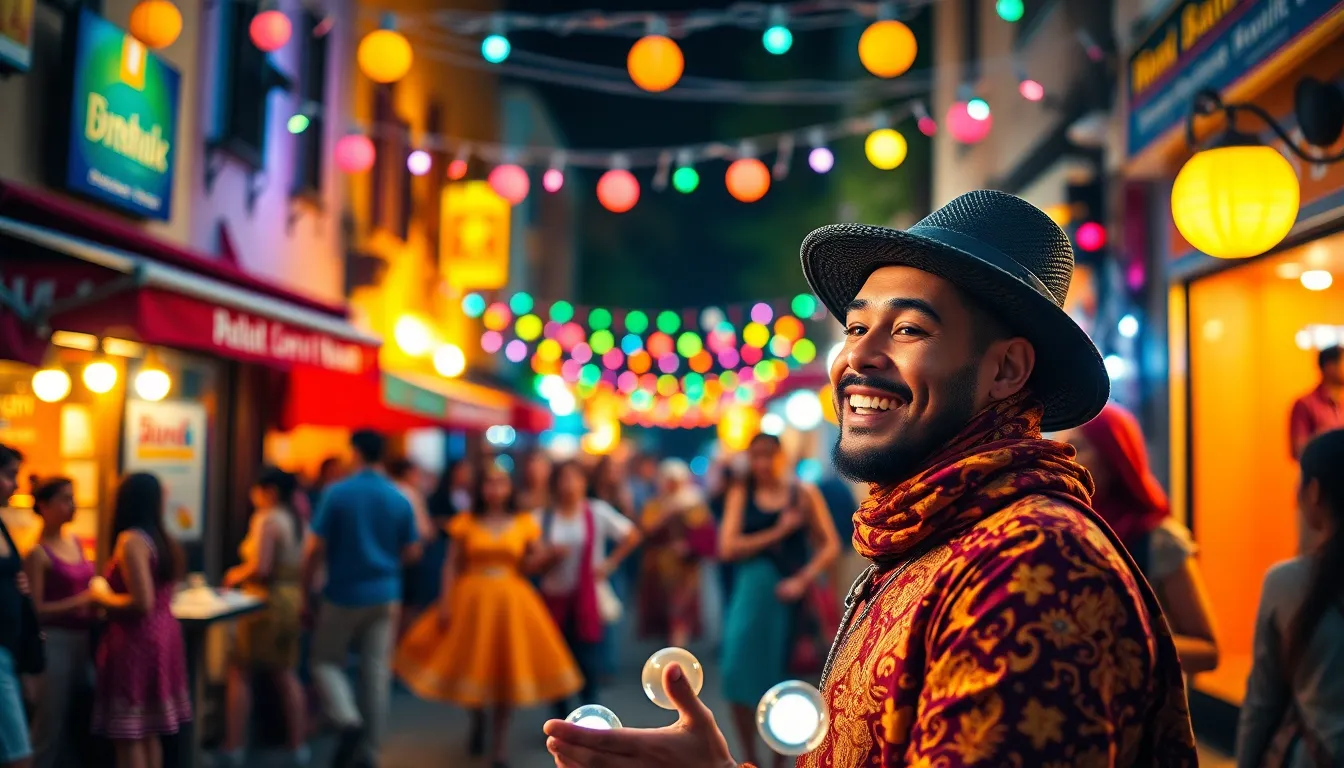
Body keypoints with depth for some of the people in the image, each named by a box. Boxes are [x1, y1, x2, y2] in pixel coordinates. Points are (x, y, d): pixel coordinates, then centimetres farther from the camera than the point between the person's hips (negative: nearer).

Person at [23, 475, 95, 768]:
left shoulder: (76, 542, 10)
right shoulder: (37, 553, -11)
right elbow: (35, 609, -16)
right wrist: (80, 601, -20)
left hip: (83, 639, 7)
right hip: (55, 642, -7)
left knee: (80, 721, 15)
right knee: (51, 724, 1)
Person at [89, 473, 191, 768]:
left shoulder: (131, 540, -17)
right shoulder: (163, 540, 8)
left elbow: (142, 603, -22)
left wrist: (102, 597, -6)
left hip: (135, 642, -9)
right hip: (160, 636, 9)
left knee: (128, 737, -1)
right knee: (149, 733, 16)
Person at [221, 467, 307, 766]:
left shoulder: (265, 519, -13)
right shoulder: (298, 520, 9)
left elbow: (261, 567, -20)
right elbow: (305, 565, 8)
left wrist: (237, 575, -3)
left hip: (267, 603, -8)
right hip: (293, 600, 8)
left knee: (240, 673, 4)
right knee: (285, 674, 14)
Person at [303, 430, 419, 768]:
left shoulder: (337, 493, -10)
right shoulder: (400, 500, 0)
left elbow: (315, 549, -10)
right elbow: (411, 552, 6)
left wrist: (305, 588, 2)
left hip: (343, 595, -3)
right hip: (385, 596, 3)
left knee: (326, 661, 13)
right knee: (377, 672, 8)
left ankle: (348, 721, -10)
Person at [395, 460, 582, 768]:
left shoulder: (524, 522, 2)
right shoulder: (465, 521, -1)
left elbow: (527, 567, 9)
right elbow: (452, 566, -1)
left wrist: (533, 557, -13)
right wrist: (445, 603, -9)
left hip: (511, 601, 1)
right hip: (472, 599, 0)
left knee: (506, 667, 3)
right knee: (473, 666, 7)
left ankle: (500, 740, 19)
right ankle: (477, 721, 38)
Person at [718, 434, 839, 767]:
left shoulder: (804, 493, 1)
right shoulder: (740, 493, 2)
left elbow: (831, 546, 0)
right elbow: (727, 547, -7)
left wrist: (803, 580, -12)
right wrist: (778, 532, -10)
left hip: (791, 592, 0)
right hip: (751, 590, 1)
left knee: (785, 676, 7)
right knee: (739, 670, -7)